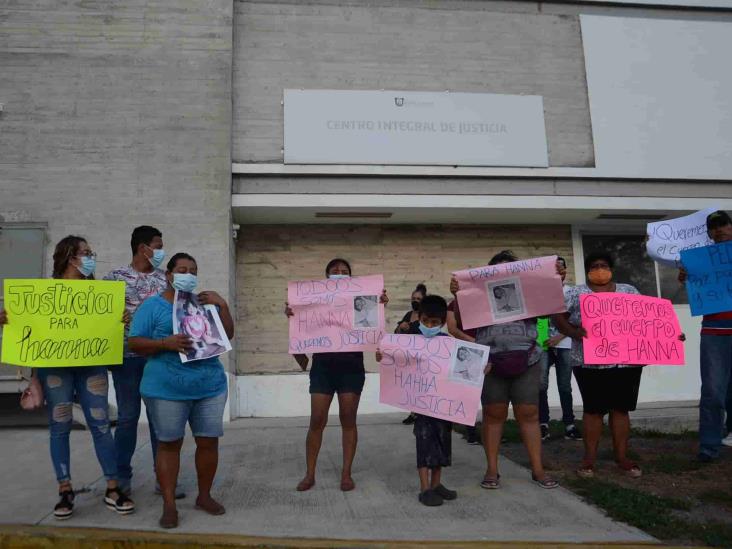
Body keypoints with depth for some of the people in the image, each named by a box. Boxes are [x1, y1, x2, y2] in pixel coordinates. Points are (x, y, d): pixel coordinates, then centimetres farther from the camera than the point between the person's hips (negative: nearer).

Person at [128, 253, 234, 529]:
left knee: (209, 442, 7)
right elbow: (134, 343, -5)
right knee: (169, 444, 5)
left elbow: (227, 336, 9)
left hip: (210, 386, 4)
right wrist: (165, 343, -21)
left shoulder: (203, 304, 12)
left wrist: (222, 305, -3)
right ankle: (169, 505, 17)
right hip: (168, 388, -4)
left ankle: (204, 496, 25)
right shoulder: (153, 305, 1)